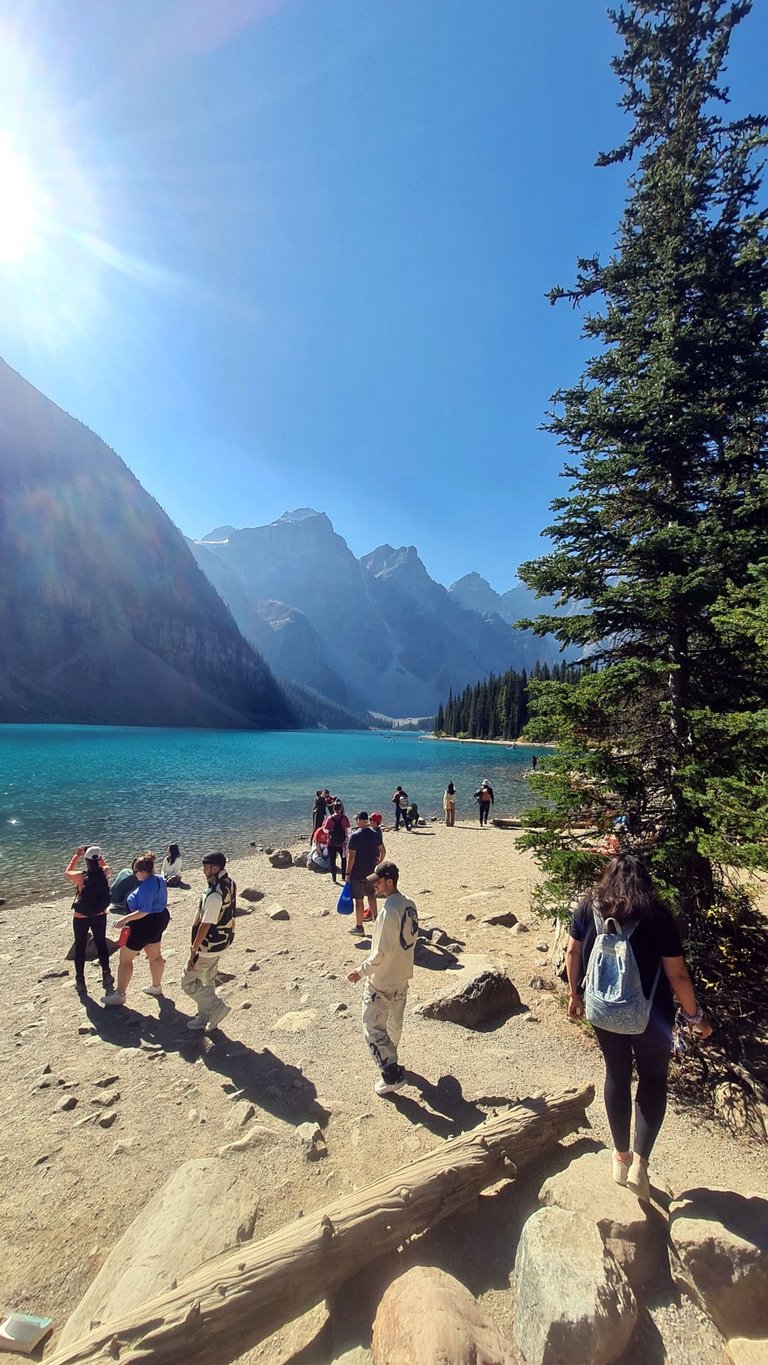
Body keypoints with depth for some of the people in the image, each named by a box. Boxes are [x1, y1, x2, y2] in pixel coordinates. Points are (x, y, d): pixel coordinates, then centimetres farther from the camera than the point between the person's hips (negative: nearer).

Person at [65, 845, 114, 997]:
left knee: (80, 947, 15)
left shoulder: (81, 876, -22)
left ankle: (80, 983, 22)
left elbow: (67, 873, 2)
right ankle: (106, 976, 27)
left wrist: (76, 855, 6)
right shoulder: (104, 872, -15)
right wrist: (97, 854, 6)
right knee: (101, 944, 19)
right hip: (100, 916, 2)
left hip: (80, 918, -2)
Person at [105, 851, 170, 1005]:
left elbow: (144, 910, -32)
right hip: (159, 920, 10)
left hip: (146, 924, -10)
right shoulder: (159, 880, 1)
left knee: (125, 959, 6)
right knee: (155, 955, 22)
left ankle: (119, 995, 16)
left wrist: (125, 919, -32)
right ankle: (156, 986, 37)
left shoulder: (147, 886, -28)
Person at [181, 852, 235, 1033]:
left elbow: (205, 925, -28)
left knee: (189, 982, 7)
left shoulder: (215, 894, -32)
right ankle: (205, 1017, 37)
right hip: (223, 941, 9)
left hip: (209, 946, -9)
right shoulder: (229, 884, -2)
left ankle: (217, 1008, 9)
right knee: (208, 981, 23)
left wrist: (193, 950, -19)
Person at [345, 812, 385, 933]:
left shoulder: (355, 836, -18)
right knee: (371, 893, 27)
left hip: (357, 873, -5)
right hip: (371, 871, 6)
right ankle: (374, 915, 37)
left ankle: (359, 926, 13)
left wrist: (347, 873, -11)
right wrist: (380, 861, 24)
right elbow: (382, 850, 7)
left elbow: (351, 856, -19)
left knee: (359, 900, 4)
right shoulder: (375, 833, 0)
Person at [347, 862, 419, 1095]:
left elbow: (382, 952, -27)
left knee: (373, 1028, 7)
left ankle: (392, 1075, 10)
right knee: (394, 1022, 26)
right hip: (402, 976, 9)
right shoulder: (409, 905, -3)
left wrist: (361, 971, -14)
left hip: (382, 982, -9)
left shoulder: (389, 911, -30)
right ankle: (389, 1057, 45)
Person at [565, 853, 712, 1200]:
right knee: (653, 1080, 21)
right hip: (649, 1015, -2)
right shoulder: (656, 916, -16)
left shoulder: (588, 907, -8)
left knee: (617, 1076, 22)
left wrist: (575, 994, 15)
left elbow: (572, 952, 0)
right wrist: (695, 1017, 3)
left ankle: (621, 1157, 36)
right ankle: (639, 1163, 15)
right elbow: (677, 975, -13)